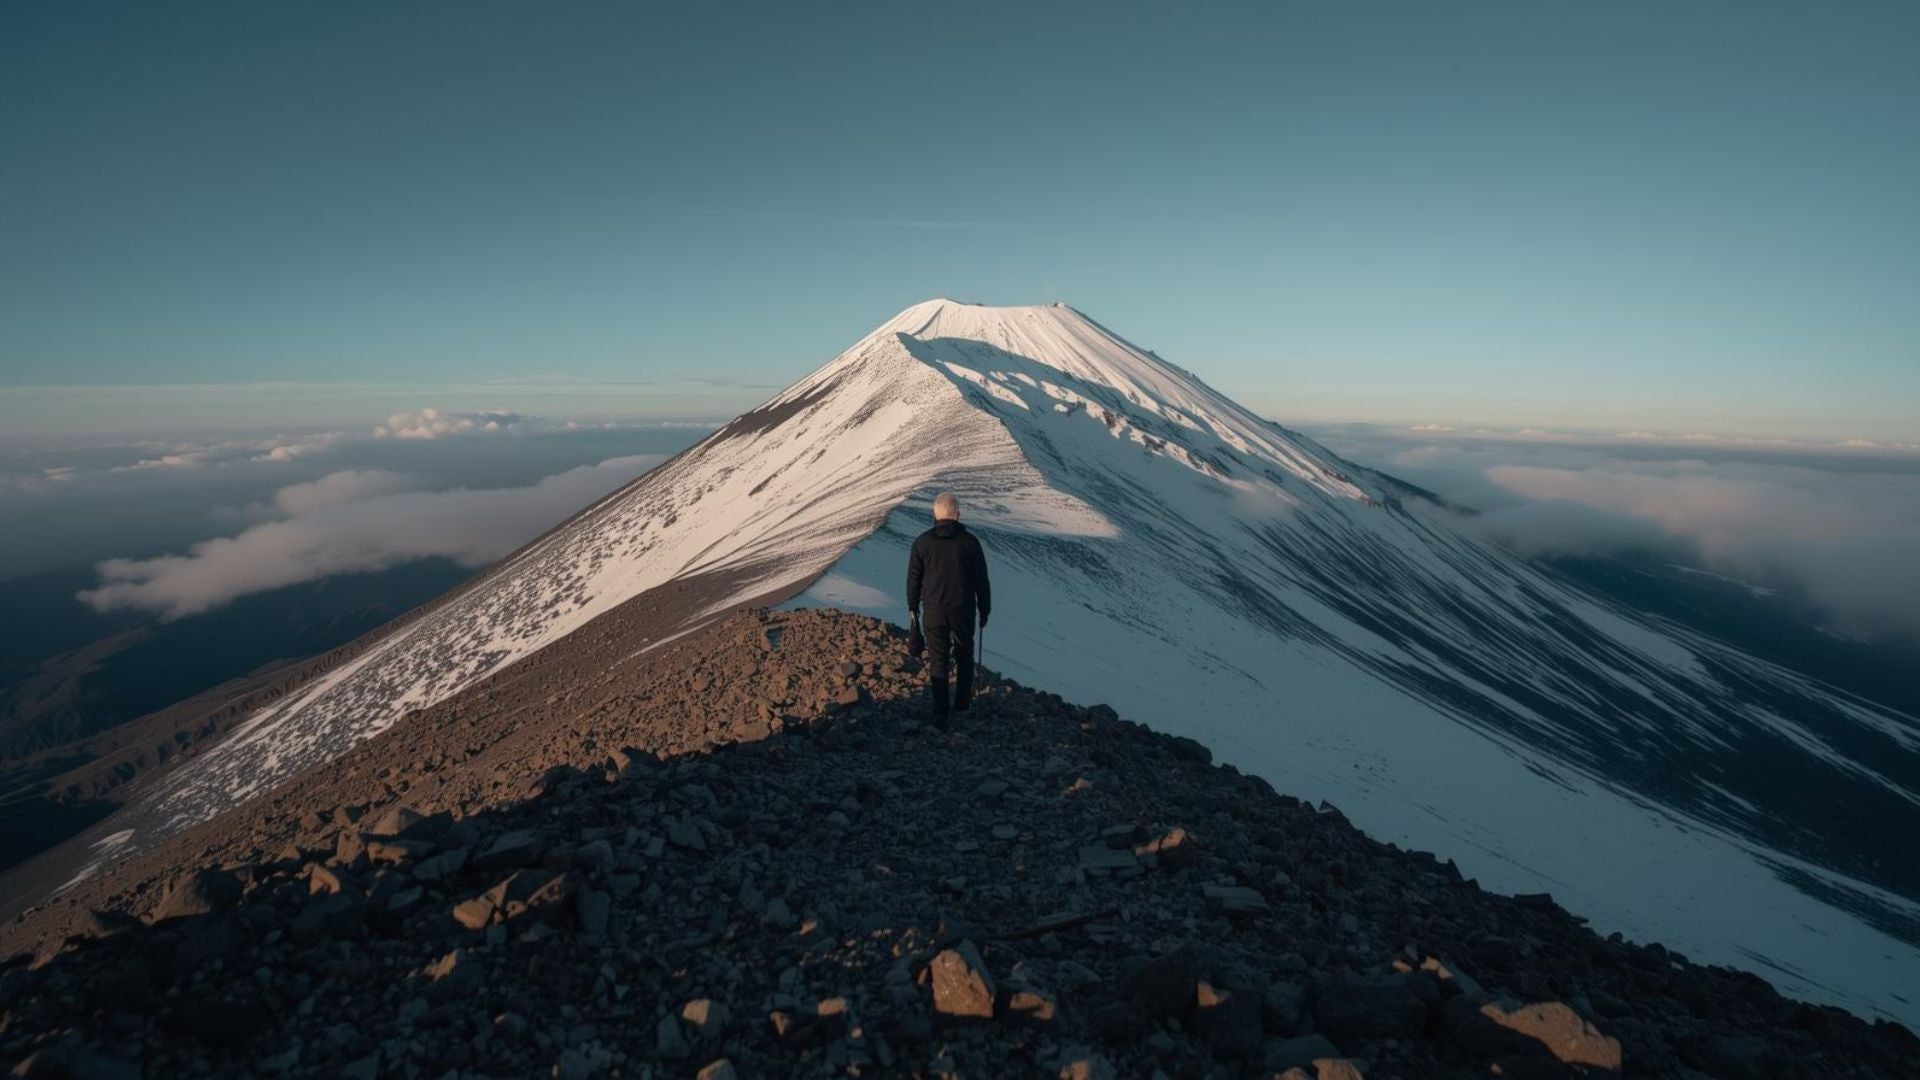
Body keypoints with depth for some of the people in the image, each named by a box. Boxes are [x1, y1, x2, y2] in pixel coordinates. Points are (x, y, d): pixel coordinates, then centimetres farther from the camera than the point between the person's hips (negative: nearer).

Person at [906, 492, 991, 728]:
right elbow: (981, 580, -4)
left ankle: (941, 715, 9)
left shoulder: (923, 542, -7)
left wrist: (912, 608, 13)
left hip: (934, 612, 0)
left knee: (938, 662, 8)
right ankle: (962, 700, 34)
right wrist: (984, 610, 8)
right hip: (963, 611, 0)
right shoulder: (970, 541, -10)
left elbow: (913, 579, 0)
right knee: (964, 656, 22)